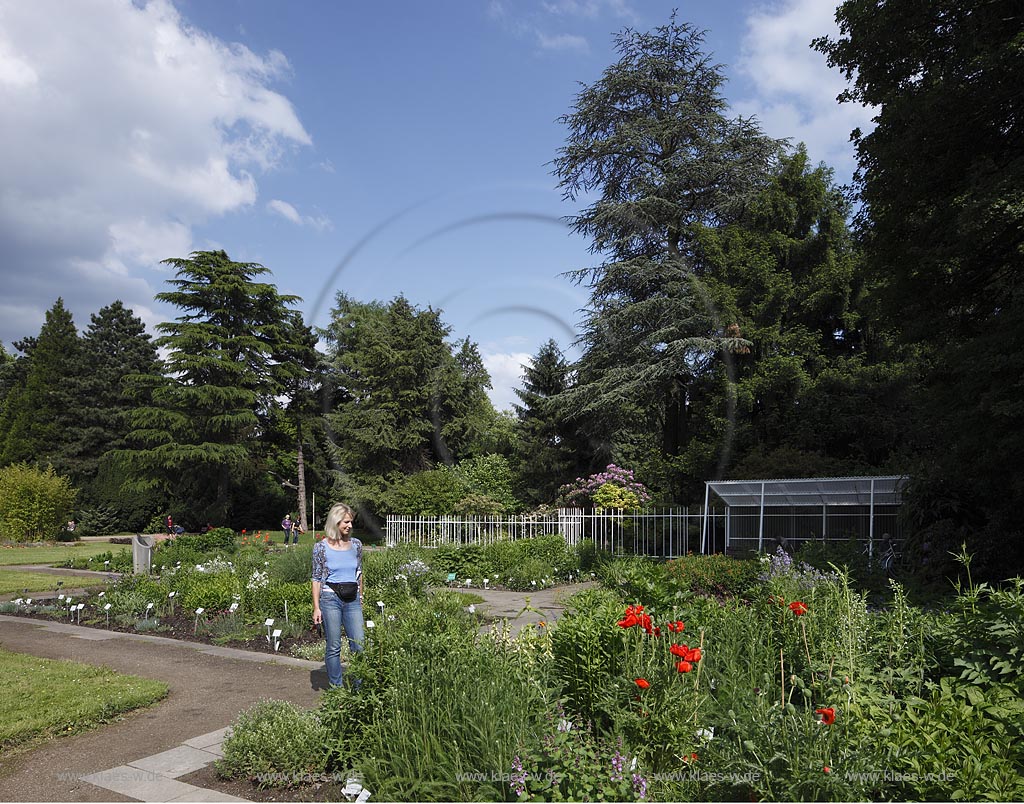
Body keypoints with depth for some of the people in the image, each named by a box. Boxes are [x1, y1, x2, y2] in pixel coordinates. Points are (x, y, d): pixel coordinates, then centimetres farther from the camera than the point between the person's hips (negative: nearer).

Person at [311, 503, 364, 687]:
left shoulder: (356, 544, 5)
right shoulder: (321, 547, -4)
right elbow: (317, 579, -1)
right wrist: (316, 608, -5)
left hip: (352, 600, 3)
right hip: (330, 599, -3)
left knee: (359, 645, 0)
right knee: (334, 647, 5)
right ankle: (336, 687, 18)